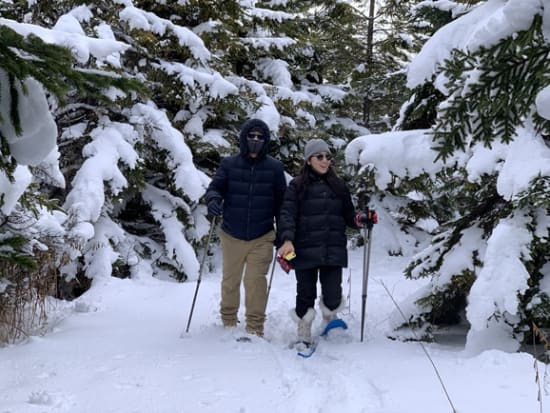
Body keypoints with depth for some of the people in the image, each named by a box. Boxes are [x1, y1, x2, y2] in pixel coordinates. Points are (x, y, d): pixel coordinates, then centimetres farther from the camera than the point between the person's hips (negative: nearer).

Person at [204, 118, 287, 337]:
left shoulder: (274, 167, 2)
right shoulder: (229, 164, 2)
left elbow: (281, 202, 7)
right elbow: (215, 187, 2)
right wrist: (213, 199, -23)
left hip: (262, 237, -1)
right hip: (231, 235, 1)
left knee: (256, 280, -9)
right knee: (230, 280, 12)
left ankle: (255, 327, 1)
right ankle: (228, 323, 28)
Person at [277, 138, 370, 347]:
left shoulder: (338, 185, 14)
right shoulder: (297, 186, 3)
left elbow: (348, 214, 19)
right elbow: (287, 215, -7)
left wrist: (358, 220, -4)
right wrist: (287, 239, -22)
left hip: (333, 251, 2)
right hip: (305, 251, -2)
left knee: (333, 297, -4)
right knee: (306, 296, 2)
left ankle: (329, 313, 31)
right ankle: (304, 335, 23)